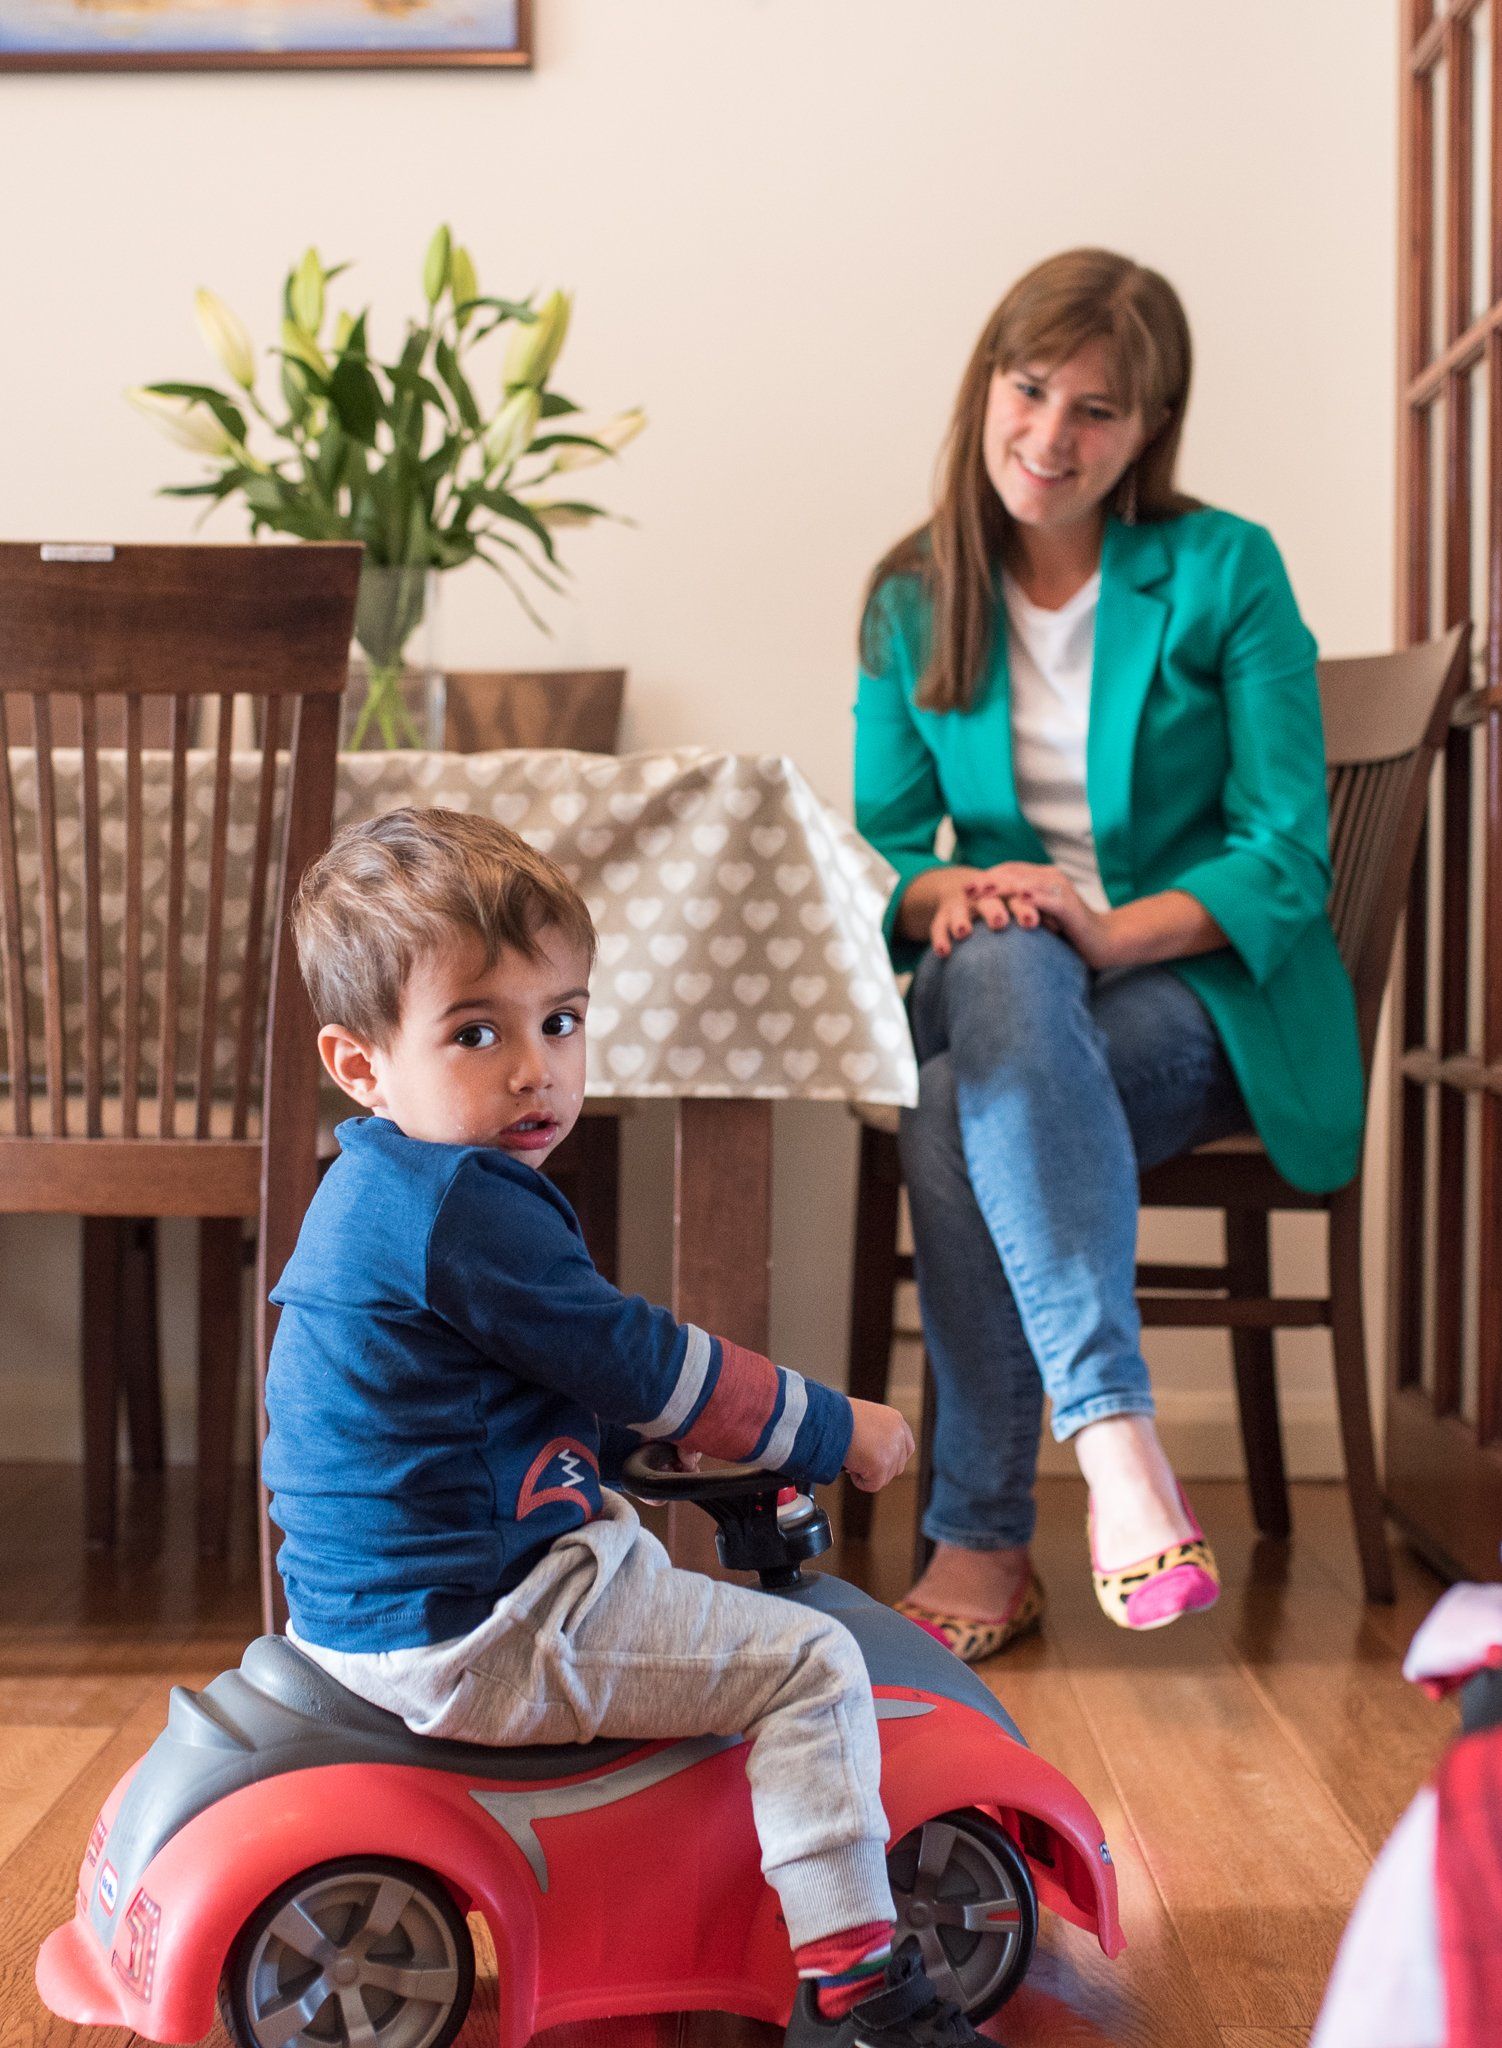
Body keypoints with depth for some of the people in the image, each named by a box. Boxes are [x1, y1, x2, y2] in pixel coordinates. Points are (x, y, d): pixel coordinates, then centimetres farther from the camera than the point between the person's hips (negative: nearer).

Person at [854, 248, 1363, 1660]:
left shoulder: (1225, 572, -2)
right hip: (1006, 989, 3)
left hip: (1206, 992, -2)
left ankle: (980, 1534, -28)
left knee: (960, 1124, -34)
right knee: (999, 965, -37)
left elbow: (1288, 855, -8)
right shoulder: (913, 601, 8)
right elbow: (883, 840, 6)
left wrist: (1114, 929, -25)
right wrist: (943, 895, -18)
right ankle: (1115, 1433, -43)